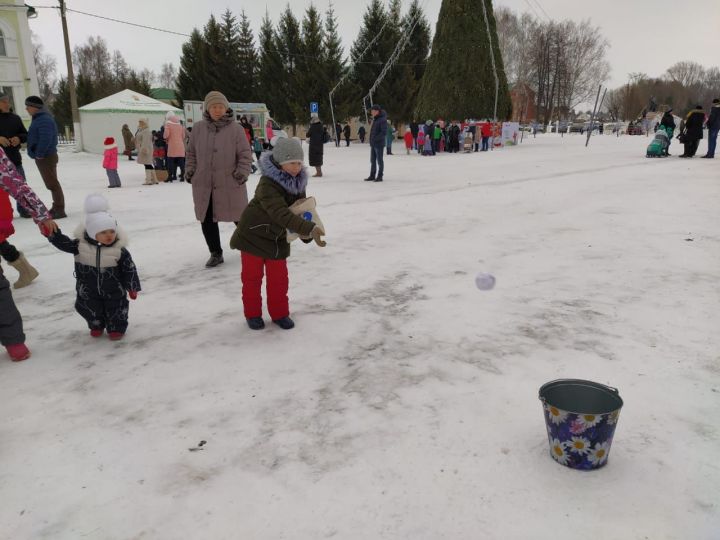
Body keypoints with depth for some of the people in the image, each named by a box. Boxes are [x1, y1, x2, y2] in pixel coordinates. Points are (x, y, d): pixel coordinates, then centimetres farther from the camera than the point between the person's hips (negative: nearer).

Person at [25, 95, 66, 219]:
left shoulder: (44, 120, -18)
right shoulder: (39, 119, 17)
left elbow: (45, 139, -28)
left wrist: (39, 154, -22)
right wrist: (38, 154, 14)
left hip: (46, 157, -11)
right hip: (42, 157, 11)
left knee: (52, 183, -9)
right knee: (51, 183, 16)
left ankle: (59, 210, -6)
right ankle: (57, 207, 25)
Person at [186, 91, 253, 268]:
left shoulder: (235, 129, -5)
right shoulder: (199, 128, 4)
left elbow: (245, 154, -2)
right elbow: (191, 152, 14)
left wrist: (242, 172, -13)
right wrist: (190, 170, 4)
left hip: (230, 184, -3)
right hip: (204, 184, 3)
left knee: (240, 218, 8)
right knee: (207, 220, 7)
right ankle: (215, 253, 23)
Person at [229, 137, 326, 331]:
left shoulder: (298, 182, -6)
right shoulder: (267, 184, -30)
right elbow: (282, 214, -42)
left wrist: (308, 232, -12)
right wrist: (309, 228, -51)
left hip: (278, 238, 6)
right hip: (253, 234, -5)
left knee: (279, 277, 9)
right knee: (252, 276, 7)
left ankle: (279, 313, 23)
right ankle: (252, 313, 23)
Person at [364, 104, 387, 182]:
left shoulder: (382, 120, -14)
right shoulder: (375, 119, 13)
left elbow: (384, 132, -20)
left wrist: (376, 138, -22)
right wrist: (371, 139, 11)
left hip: (379, 144, -9)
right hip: (373, 144, 9)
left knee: (379, 161, -1)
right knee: (373, 160, 12)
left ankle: (380, 177, 7)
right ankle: (372, 176, 19)